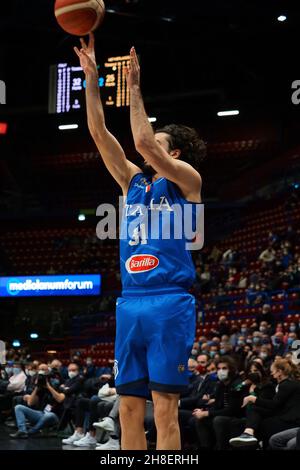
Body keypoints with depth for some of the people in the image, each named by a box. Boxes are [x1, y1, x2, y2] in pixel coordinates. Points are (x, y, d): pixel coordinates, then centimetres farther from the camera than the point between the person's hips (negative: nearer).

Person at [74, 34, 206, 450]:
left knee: (165, 408, -7)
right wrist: (91, 78, 7)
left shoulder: (186, 179, 1)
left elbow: (143, 142, -14)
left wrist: (133, 86, -7)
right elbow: (100, 133, 12)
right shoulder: (133, 181, 18)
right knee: (130, 408, 5)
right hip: (130, 303, 6)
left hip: (169, 303, -6)